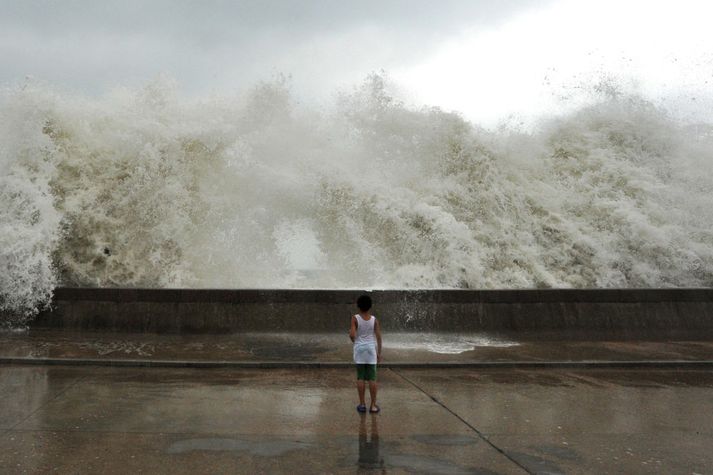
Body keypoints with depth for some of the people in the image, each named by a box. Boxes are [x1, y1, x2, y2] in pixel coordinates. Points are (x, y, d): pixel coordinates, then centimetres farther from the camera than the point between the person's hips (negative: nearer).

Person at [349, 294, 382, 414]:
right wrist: (379, 353, 4)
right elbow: (378, 337, -4)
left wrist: (352, 338, 7)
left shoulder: (355, 318, -9)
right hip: (371, 349, 1)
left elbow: (352, 335, -17)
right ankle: (373, 405, 7)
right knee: (372, 378, 4)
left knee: (360, 377, 6)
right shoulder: (374, 320, -3)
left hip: (359, 349, -1)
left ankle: (362, 404, 11)